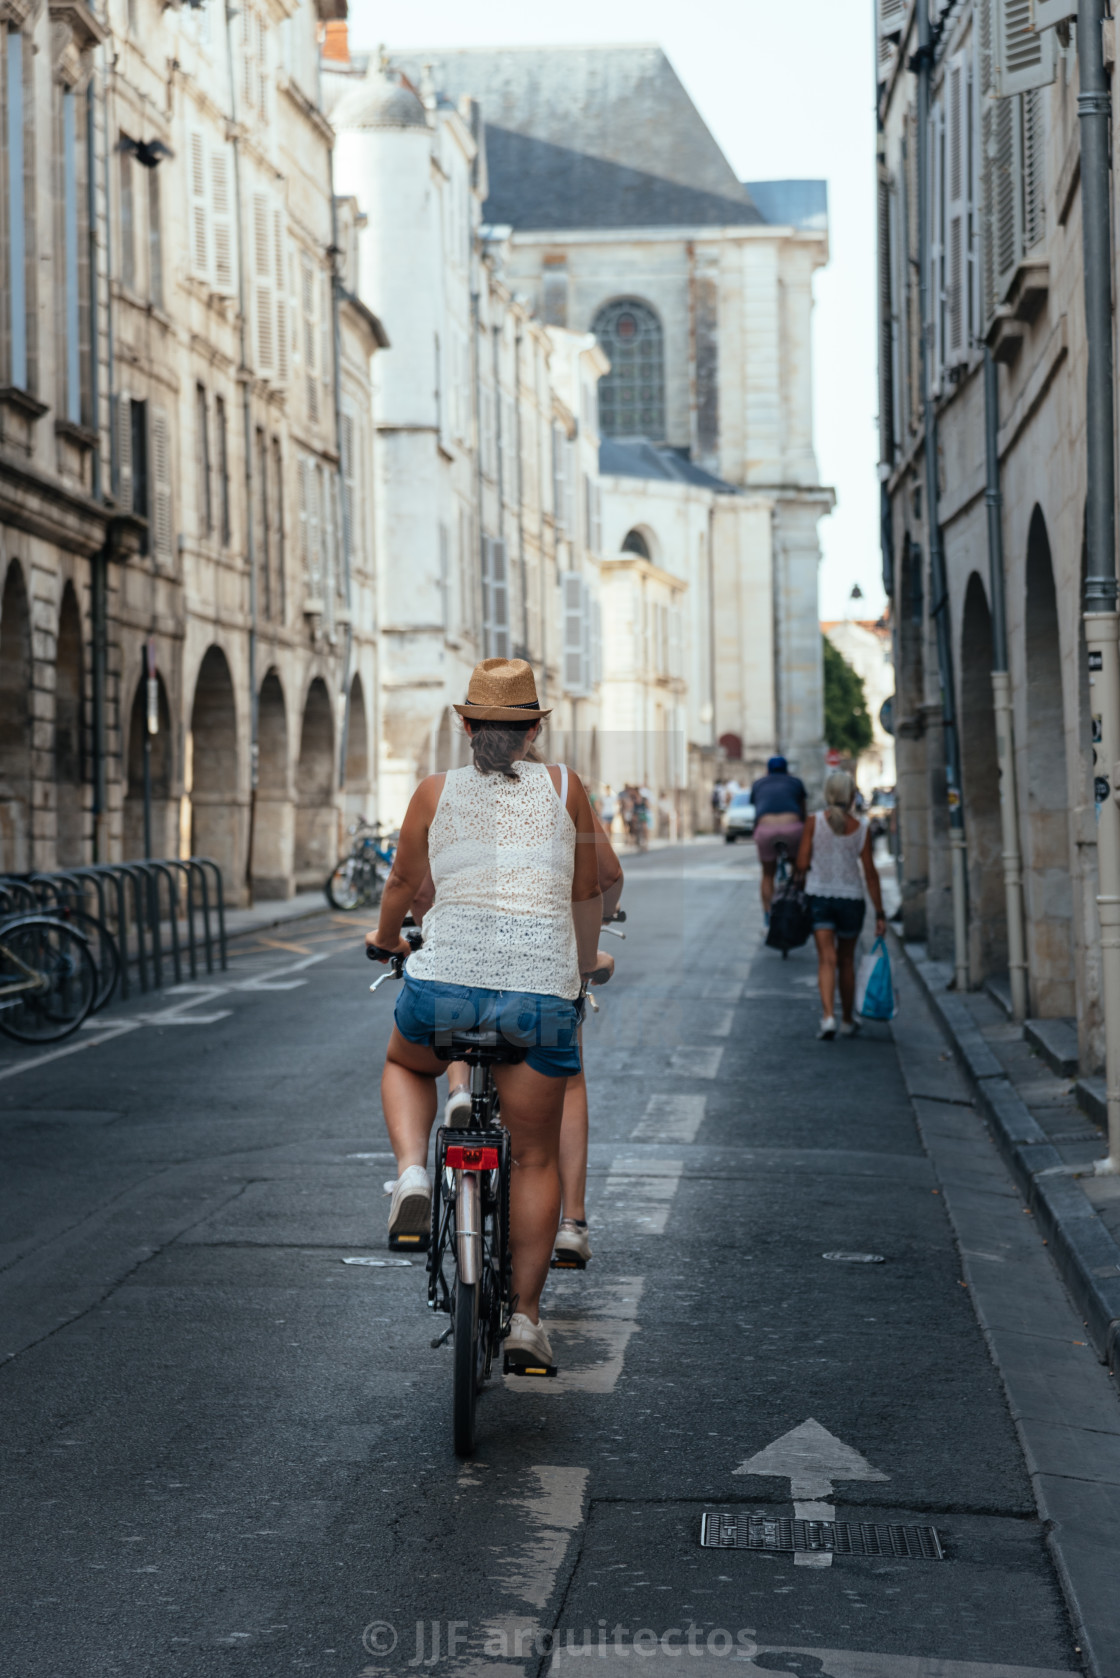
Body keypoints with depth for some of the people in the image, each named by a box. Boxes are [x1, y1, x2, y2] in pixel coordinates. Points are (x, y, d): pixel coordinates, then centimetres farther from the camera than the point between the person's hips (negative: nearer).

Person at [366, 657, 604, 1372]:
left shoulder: (437, 792, 8)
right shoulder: (563, 787, 8)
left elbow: (403, 887, 20)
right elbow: (588, 895, 16)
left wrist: (387, 937, 42)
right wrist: (587, 965, 34)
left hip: (447, 981, 0)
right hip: (542, 990, 0)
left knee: (405, 1065, 34)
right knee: (536, 1157, 14)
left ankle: (413, 1175, 7)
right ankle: (526, 1315, 12)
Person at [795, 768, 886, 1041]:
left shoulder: (814, 822, -7)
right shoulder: (861, 827, -5)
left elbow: (802, 865, -8)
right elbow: (870, 873, -4)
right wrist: (880, 913, 1)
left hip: (819, 896, -1)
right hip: (851, 898, 1)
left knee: (827, 959, -6)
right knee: (846, 961, 16)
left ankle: (828, 1016, -25)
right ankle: (847, 1021, 26)